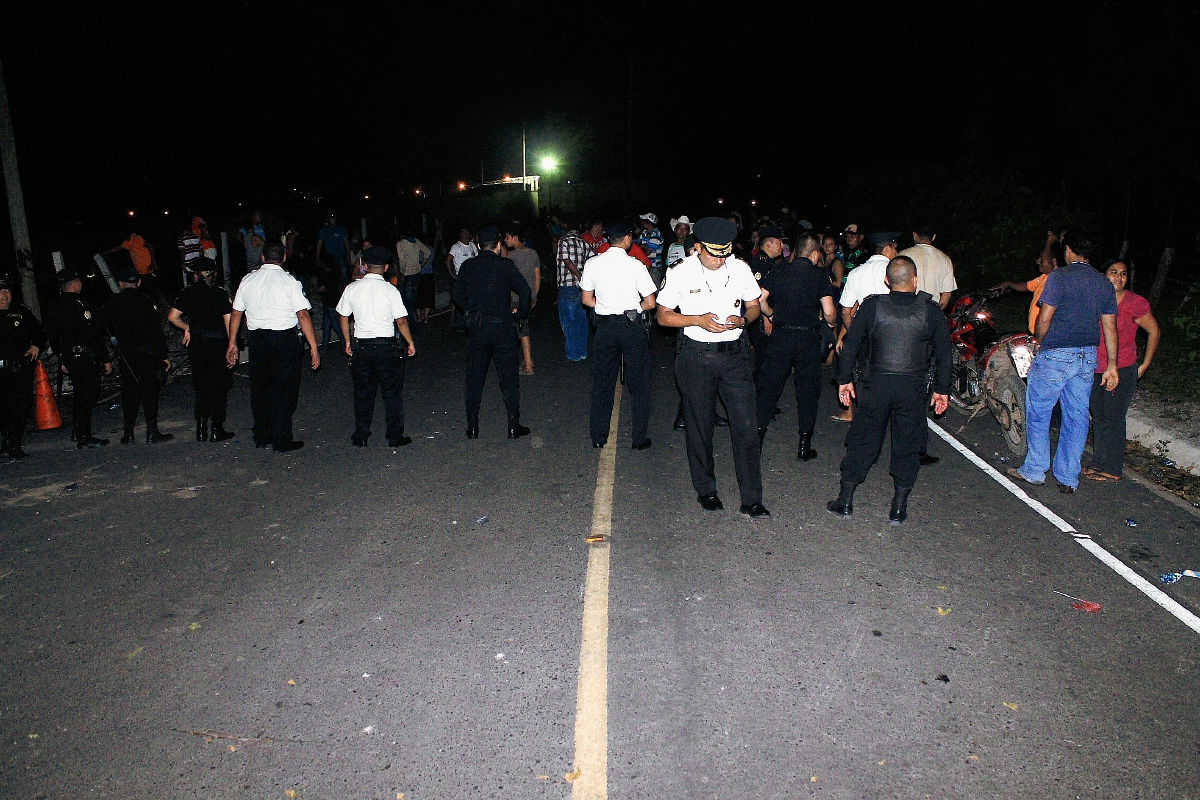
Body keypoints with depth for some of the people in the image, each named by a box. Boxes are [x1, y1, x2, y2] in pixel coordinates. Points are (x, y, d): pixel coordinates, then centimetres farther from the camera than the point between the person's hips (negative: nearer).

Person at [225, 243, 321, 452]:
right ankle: (282, 442, 5)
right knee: (284, 390, 3)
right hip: (285, 339, -4)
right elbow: (303, 315, -13)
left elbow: (236, 313, 11)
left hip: (257, 339, 5)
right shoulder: (289, 281, -8)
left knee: (260, 388, 16)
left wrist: (232, 343, 20)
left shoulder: (248, 280, 6)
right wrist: (313, 347, -11)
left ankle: (261, 437, 27)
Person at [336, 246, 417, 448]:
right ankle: (395, 437, 13)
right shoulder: (390, 290, -9)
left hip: (361, 346, 3)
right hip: (387, 346, -3)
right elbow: (401, 321, -8)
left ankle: (360, 437, 21)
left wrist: (347, 342, 20)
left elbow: (344, 317, 8)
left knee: (363, 393, 14)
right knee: (392, 393, 8)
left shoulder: (352, 289, 0)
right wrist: (410, 343, 4)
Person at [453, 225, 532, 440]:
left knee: (474, 379, 11)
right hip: (503, 327, -3)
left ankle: (472, 427, 14)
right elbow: (525, 291, -12)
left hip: (477, 328, 3)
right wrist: (520, 314, 3)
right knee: (509, 378, 6)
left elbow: (458, 295, 10)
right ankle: (514, 426, 9)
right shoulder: (505, 265, -7)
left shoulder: (467, 266, 3)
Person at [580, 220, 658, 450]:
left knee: (602, 382, 13)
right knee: (638, 383, 8)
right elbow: (650, 303, -5)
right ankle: (640, 439, 13)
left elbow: (587, 299, 7)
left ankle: (598, 437, 20)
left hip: (605, 325, 3)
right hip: (633, 326, -3)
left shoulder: (594, 263, 1)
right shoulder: (635, 265, -7)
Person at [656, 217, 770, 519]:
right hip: (697, 356, -1)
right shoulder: (681, 273, -5)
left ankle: (751, 500, 5)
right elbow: (663, 315, -1)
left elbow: (754, 306, 12)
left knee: (746, 426, -3)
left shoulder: (740, 268, 2)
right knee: (699, 426, 9)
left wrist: (743, 319, -11)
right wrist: (698, 320, -17)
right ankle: (705, 490, 28)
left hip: (735, 354, 2)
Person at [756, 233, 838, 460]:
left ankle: (758, 435, 13)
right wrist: (830, 322, 11)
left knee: (769, 387, 11)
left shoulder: (778, 271, 3)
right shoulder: (820, 274, -4)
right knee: (807, 391, 8)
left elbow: (760, 300, -5)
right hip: (809, 338, -2)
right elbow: (829, 312, -11)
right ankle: (804, 446, 12)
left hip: (781, 336, 2)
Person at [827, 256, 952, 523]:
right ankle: (899, 508, 17)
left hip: (875, 385, 0)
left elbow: (850, 345, -1)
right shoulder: (930, 311, -2)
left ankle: (845, 501, 17)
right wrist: (942, 389, 13)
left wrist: (845, 379, 9)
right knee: (908, 444, 11)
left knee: (863, 441, 10)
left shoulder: (872, 306, -5)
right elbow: (944, 354, 4)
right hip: (913, 388, 0)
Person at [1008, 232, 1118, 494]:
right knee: (1076, 416, 10)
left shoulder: (1060, 276, -10)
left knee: (1038, 412, 7)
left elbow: (1044, 318, -14)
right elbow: (1110, 327, 9)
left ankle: (1035, 471, 13)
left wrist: (1040, 343, 6)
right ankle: (1068, 479, 15)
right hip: (1088, 357, 6)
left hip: (1055, 355, -6)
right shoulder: (1105, 284, 9)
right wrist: (1111, 365, 12)